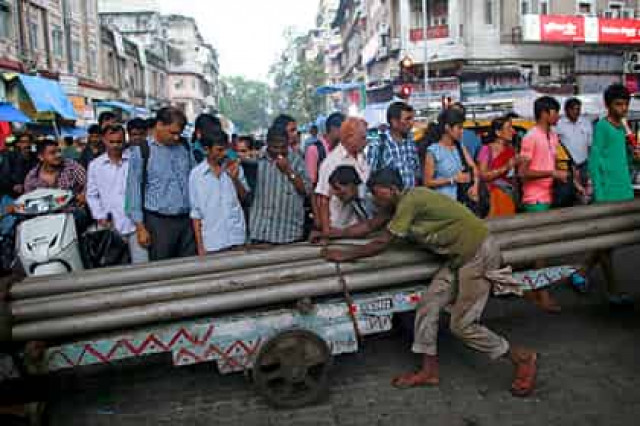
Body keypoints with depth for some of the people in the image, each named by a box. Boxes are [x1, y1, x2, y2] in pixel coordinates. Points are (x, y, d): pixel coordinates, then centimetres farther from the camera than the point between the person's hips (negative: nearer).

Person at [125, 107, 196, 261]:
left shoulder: (185, 147, 7)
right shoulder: (141, 151, -4)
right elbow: (134, 190, -3)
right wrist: (140, 227, -5)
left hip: (187, 220, 4)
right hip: (159, 221, -3)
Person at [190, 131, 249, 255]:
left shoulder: (234, 166, 2)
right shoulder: (196, 174, -3)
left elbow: (245, 197, 6)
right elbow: (196, 212, 0)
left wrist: (235, 178, -10)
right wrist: (200, 245, -2)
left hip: (237, 238, 2)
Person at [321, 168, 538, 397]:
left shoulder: (410, 200, -21)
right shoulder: (399, 203, 8)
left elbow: (382, 243, -17)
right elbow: (369, 226, 17)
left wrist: (346, 254, -7)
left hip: (479, 253, -9)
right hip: (460, 257, 9)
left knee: (462, 325, -5)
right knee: (427, 306, 3)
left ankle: (523, 358, 14)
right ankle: (430, 371, 15)